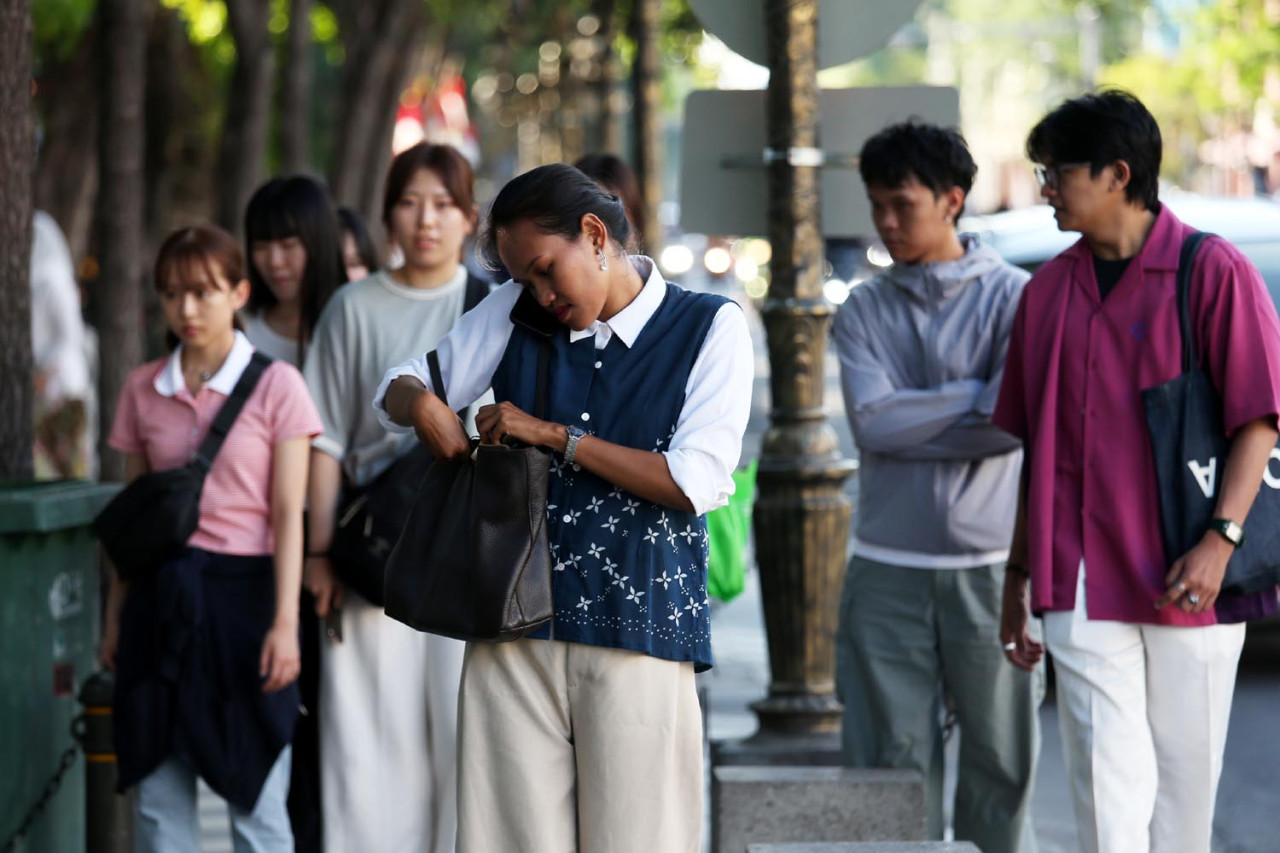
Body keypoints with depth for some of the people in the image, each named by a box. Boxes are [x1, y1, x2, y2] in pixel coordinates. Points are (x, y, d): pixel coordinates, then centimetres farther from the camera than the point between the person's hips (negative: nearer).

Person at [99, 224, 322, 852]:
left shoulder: (276, 385, -2)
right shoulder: (142, 389, 8)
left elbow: (289, 515, -4)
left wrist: (285, 622, -11)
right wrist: (115, 616, 12)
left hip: (242, 590, -3)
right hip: (162, 595, 4)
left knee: (255, 800, -3)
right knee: (158, 798, 3)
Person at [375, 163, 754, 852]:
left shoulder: (711, 328, 1)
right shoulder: (515, 314, 12)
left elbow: (696, 482, -9)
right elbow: (395, 387, 20)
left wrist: (554, 436, -9)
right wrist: (419, 402, -5)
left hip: (638, 630, -3)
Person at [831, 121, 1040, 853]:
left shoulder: (1013, 297, 1)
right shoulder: (863, 312, 10)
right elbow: (871, 420, -6)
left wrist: (910, 424, -9)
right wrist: (974, 398, -8)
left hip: (990, 565, -2)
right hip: (888, 566, 2)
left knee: (1001, 761, 2)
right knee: (891, 760, 1)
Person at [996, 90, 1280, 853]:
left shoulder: (1213, 272, -4)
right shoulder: (1049, 291, 11)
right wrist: (1019, 573, 16)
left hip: (1187, 582, -3)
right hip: (1083, 583, 3)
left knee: (1185, 775, 6)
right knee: (1107, 777, -5)